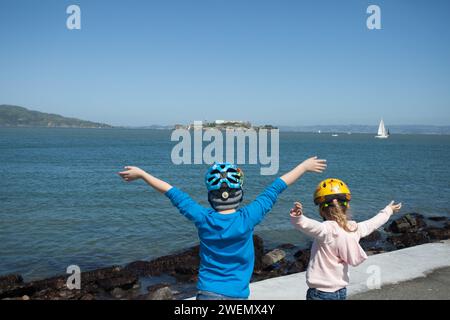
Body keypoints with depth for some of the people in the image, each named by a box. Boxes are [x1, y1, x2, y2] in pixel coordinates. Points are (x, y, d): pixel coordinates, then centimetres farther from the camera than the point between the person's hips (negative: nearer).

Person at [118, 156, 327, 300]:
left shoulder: (203, 219, -9)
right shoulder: (247, 218, -13)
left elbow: (173, 193, 2)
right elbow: (275, 189, -2)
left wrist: (142, 174, 14)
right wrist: (304, 166, 9)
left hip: (207, 293, 1)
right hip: (237, 294, -1)